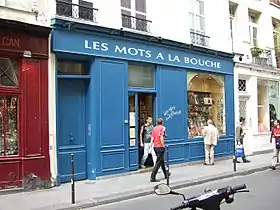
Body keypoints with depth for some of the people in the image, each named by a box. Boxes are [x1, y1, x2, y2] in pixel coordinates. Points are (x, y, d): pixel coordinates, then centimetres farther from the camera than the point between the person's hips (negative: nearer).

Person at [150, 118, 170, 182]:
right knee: (158, 162, -5)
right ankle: (152, 177, -10)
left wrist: (151, 147, 8)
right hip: (160, 147, -7)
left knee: (161, 160, 22)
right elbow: (161, 138, -18)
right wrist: (163, 145, -9)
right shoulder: (162, 128, -8)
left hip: (155, 146, 7)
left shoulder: (154, 128, 10)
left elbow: (152, 138, 7)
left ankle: (166, 174, 37)